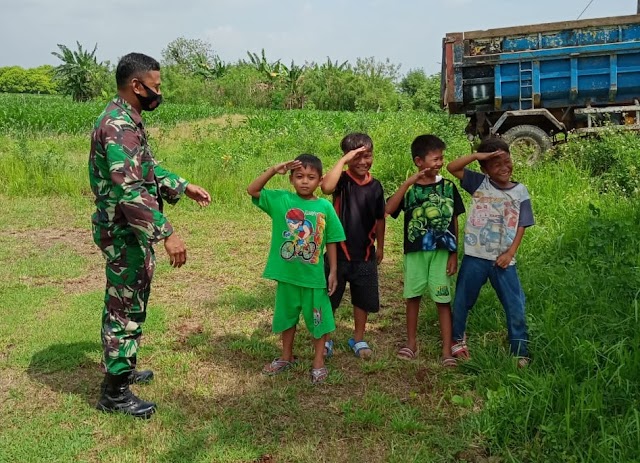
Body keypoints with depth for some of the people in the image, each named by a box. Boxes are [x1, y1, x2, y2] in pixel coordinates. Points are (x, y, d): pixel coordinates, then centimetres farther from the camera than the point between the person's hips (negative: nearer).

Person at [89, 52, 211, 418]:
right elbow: (130, 190, -31)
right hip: (125, 232, -10)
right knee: (128, 308, 0)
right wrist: (167, 233, -33)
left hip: (128, 231, 10)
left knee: (123, 304, 20)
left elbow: (148, 169, 24)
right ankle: (114, 393, 13)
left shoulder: (128, 120, 11)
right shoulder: (119, 126, -23)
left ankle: (120, 369, 36)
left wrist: (184, 187, 23)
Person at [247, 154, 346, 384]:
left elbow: (331, 242, -1)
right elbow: (252, 190, -9)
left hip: (314, 276, -1)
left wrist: (333, 271, -1)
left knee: (318, 319, 11)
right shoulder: (281, 200, -5)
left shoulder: (325, 207, -6)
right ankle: (287, 357, 38)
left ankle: (319, 362, 26)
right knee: (287, 316, 19)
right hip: (286, 274, 2)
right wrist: (274, 170, -18)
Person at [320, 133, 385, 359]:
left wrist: (380, 247, 17)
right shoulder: (342, 180, -12)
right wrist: (343, 160, -30)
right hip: (339, 251, -4)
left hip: (365, 253, 4)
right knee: (329, 298, 8)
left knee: (363, 299, 15)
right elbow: (326, 187, -37)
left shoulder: (375, 186, 1)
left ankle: (358, 339, 33)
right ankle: (325, 339, 26)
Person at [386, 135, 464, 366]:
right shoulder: (409, 189, -1)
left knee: (443, 300, 1)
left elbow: (454, 222, 4)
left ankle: (447, 350, 8)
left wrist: (454, 254, 0)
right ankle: (411, 343, 25)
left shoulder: (448, 187, 1)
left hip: (441, 252, 0)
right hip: (415, 251, 1)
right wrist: (409, 182, -23)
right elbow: (389, 209, -19)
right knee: (413, 296, 11)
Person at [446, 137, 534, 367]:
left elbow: (521, 227, 1)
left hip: (503, 259, 1)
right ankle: (458, 339, 37)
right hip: (475, 256, -1)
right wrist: (477, 155, -19)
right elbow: (452, 167, -11)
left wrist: (510, 253, -8)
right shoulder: (479, 183, -3)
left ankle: (520, 351, 19)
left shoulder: (520, 191, 0)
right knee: (463, 301, 13)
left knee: (515, 306, 4)